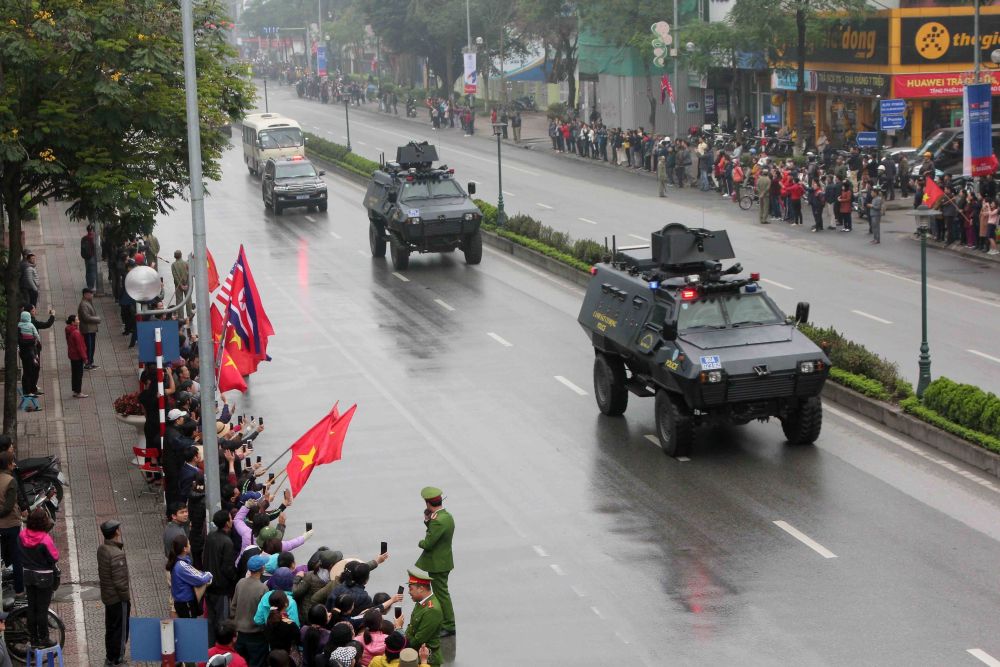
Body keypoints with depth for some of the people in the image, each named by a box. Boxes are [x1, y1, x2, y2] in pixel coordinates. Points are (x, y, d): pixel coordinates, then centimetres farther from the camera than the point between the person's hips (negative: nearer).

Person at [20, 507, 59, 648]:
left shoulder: (22, 535, -8)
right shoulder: (45, 539, -24)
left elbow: (21, 554, 5)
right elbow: (54, 557, -16)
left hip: (28, 574, 5)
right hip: (44, 577, -5)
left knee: (31, 608, 14)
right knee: (42, 609, 4)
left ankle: (33, 639, 22)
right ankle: (43, 639, 11)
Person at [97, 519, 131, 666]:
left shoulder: (101, 549, -1)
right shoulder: (116, 554, -29)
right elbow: (119, 581, -26)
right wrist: (126, 597, -13)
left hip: (107, 596, 9)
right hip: (118, 599, -9)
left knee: (110, 628, 21)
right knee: (120, 629, 7)